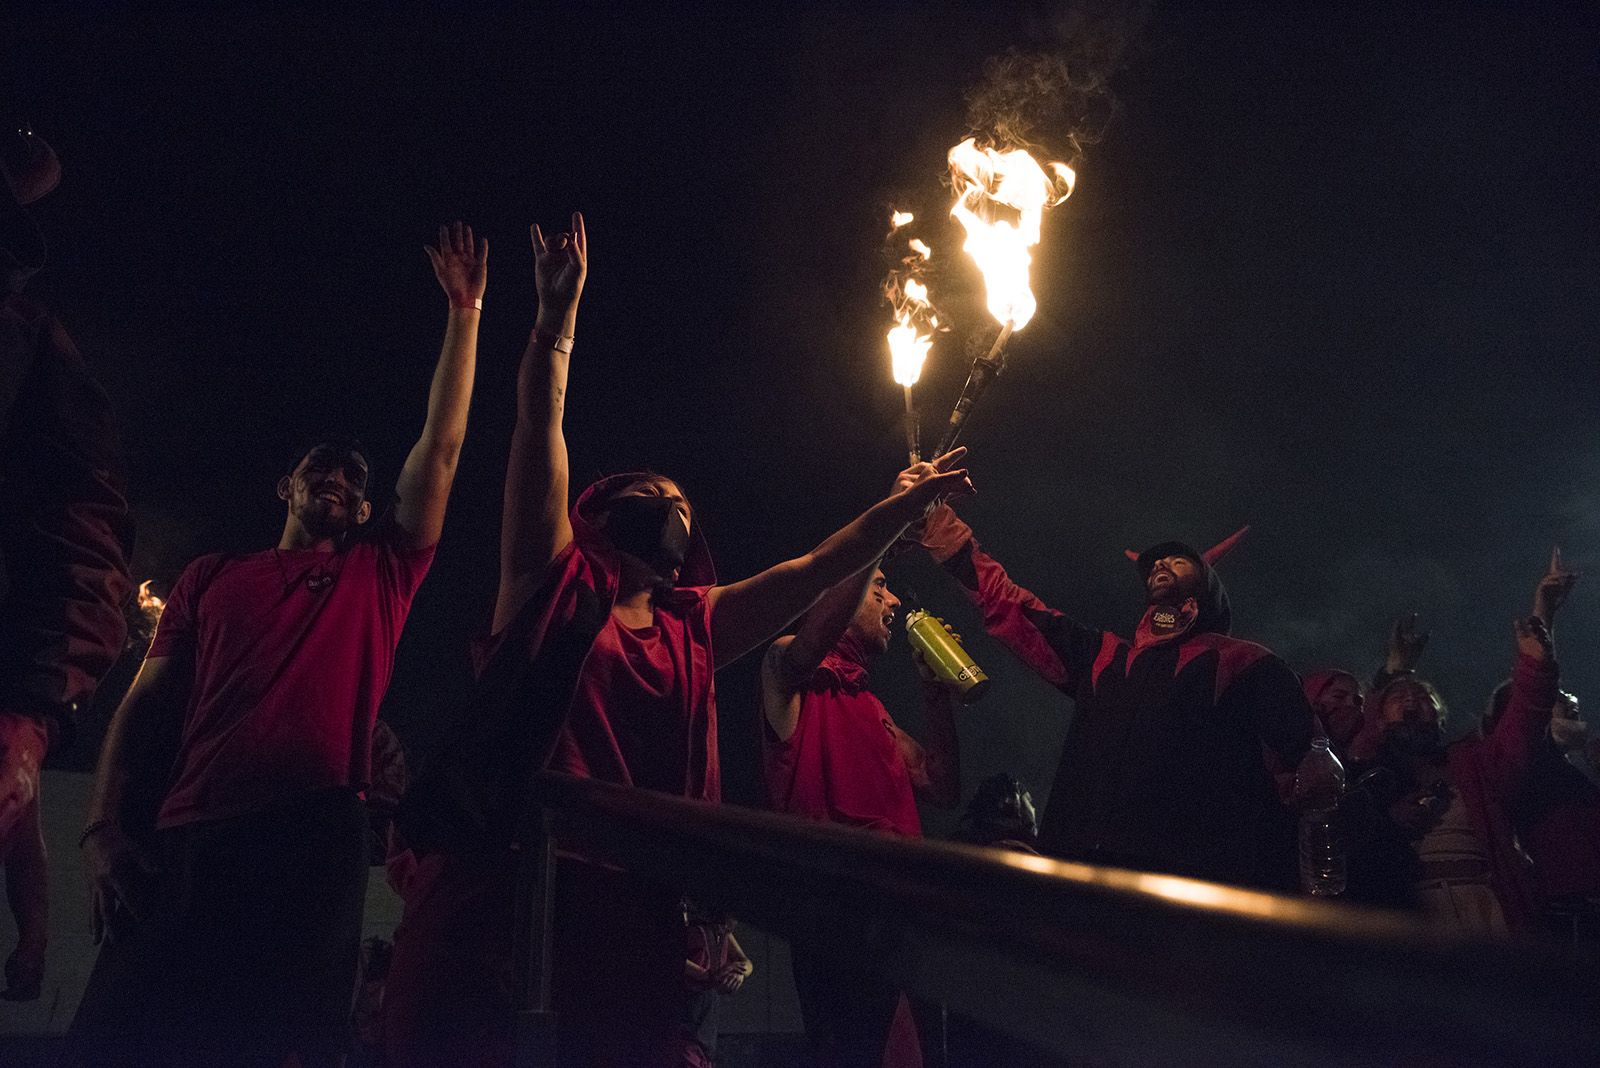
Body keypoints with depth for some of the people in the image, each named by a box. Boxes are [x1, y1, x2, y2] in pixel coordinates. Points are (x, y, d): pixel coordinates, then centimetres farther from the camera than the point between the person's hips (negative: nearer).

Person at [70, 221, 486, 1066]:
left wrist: (464, 310, 15)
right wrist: (103, 826, 1)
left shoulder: (380, 572, 18)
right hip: (190, 841, 2)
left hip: (314, 839, -1)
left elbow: (441, 446, 14)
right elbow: (144, 704, 16)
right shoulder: (212, 578, 22)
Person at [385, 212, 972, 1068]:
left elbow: (813, 571, 22)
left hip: (630, 911, 4)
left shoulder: (694, 626, 20)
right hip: (495, 892, -4)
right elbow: (539, 429, 4)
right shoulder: (558, 582, 10)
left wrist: (908, 502, 23)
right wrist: (559, 310, 2)